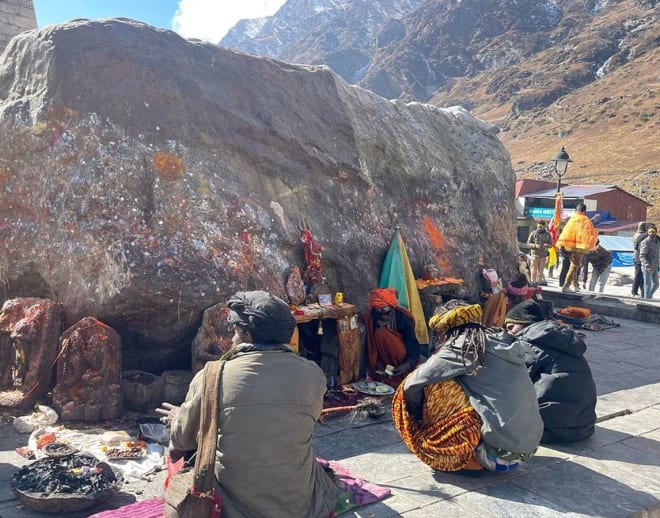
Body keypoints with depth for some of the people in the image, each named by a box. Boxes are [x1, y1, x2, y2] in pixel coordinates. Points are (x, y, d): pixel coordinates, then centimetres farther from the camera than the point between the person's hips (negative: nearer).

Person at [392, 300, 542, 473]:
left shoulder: (461, 350, -9)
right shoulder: (506, 345, 11)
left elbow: (411, 386, -8)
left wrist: (421, 419, 10)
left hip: (498, 454, -8)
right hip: (529, 449, 8)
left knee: (436, 387, -2)